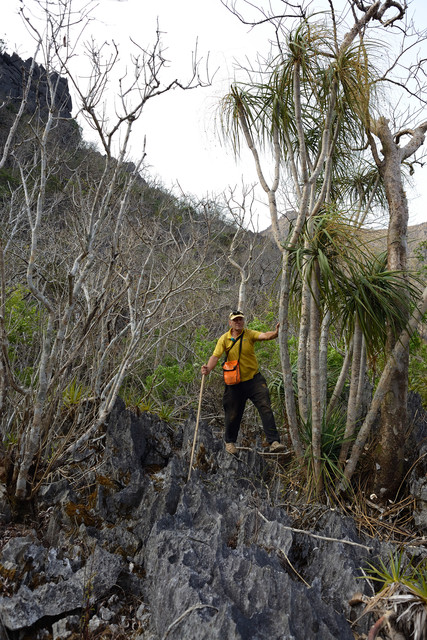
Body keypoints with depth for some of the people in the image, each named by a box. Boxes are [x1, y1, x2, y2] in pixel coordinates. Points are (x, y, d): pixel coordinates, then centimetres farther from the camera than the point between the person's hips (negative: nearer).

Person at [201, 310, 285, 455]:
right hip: (235, 383, 0)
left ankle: (274, 442, -8)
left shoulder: (249, 334, -4)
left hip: (254, 379, 0)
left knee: (265, 407, -11)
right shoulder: (224, 338, -2)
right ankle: (230, 441, 34)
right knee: (233, 414, 9)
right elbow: (216, 356, -11)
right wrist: (208, 369, -30)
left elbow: (264, 335, -22)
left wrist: (275, 333, -44)